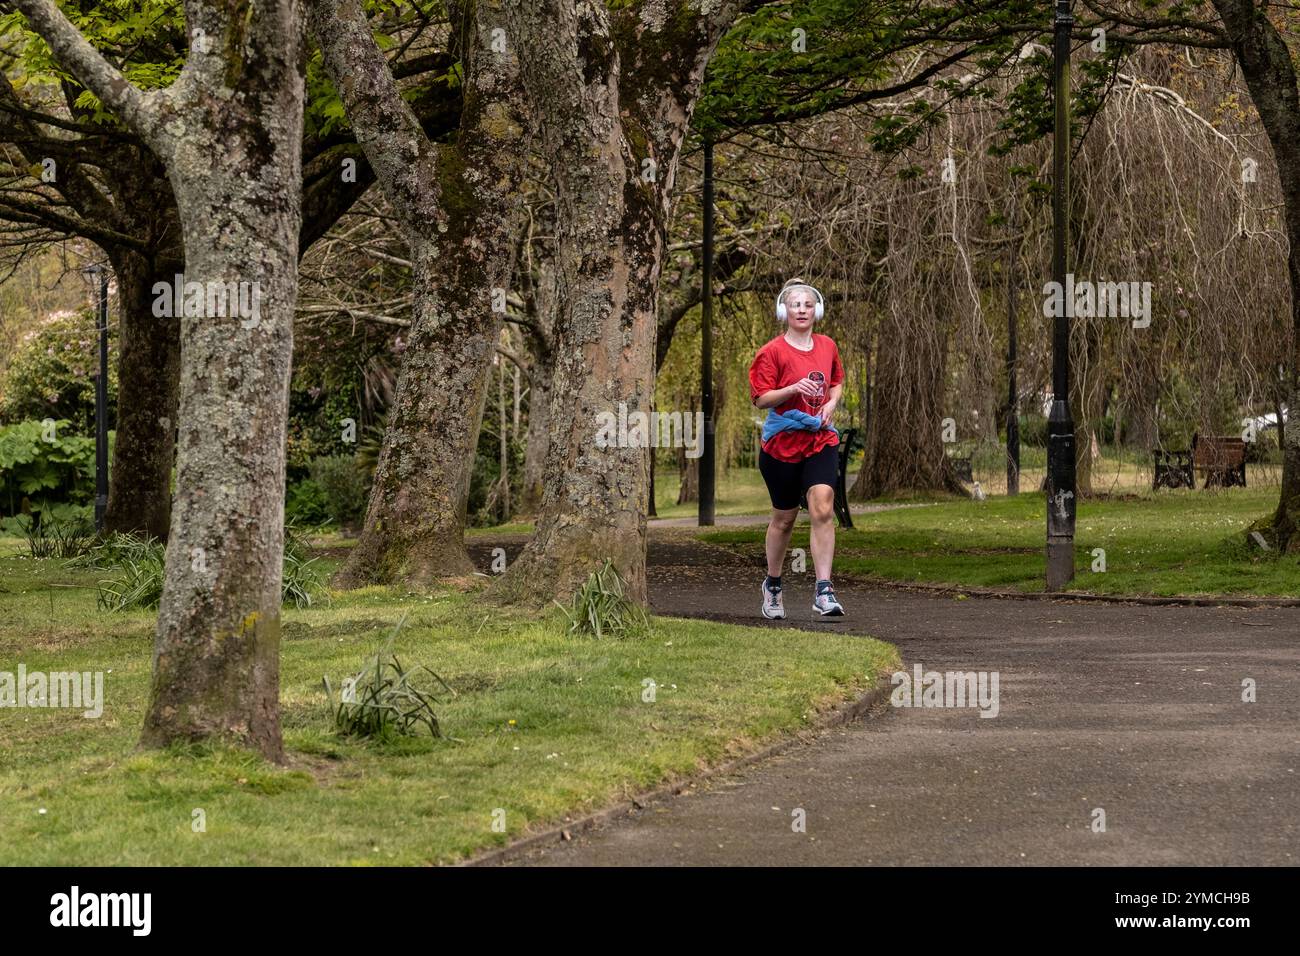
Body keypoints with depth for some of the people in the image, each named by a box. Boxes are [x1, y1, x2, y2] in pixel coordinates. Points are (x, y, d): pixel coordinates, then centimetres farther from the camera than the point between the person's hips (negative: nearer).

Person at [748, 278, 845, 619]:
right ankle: (772, 585, 31)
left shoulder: (827, 346, 8)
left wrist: (831, 403, 3)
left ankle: (823, 591, -18)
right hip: (782, 442, -2)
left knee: (823, 509, -15)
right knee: (784, 517, 9)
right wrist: (794, 389, -24)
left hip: (821, 440, 3)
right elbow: (760, 398, -10)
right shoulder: (772, 352, -7)